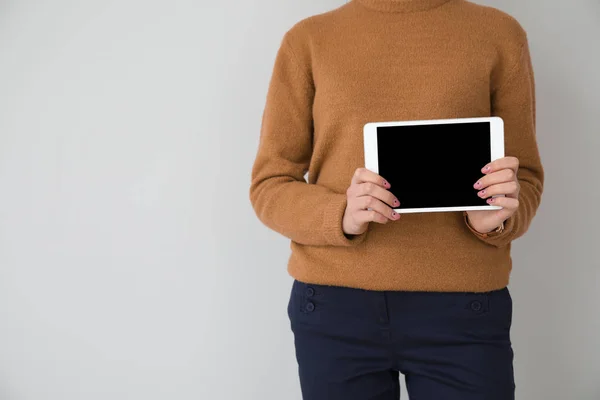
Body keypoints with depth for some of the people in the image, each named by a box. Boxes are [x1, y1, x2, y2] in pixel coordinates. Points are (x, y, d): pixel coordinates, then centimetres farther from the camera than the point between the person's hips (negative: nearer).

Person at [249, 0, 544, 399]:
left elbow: (525, 179, 9)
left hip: (462, 308, 1)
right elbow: (269, 188, 3)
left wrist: (496, 218, -13)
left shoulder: (499, 33, 4)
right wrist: (343, 216, -17)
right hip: (333, 307, 0)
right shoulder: (307, 40, 3)